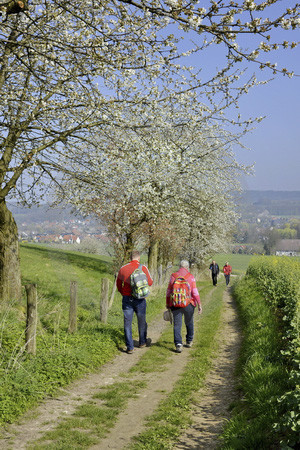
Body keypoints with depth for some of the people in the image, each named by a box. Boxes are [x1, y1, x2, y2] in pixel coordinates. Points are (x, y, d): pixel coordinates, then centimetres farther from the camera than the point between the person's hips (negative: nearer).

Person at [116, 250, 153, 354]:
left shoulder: (123, 269, 0)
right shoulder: (143, 268, -7)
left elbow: (118, 285, 9)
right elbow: (150, 283, 2)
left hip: (127, 299, 1)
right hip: (140, 299, 0)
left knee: (127, 323, 4)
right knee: (142, 321, 19)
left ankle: (130, 347, -1)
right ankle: (142, 342, 33)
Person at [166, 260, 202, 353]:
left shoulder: (173, 276, 2)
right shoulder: (190, 277, -2)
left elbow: (169, 291, 6)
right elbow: (195, 292, -7)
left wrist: (167, 303, 17)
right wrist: (199, 304, -4)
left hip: (175, 305, 0)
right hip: (189, 304, 0)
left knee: (177, 325, 0)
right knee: (189, 323, 21)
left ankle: (178, 344, -14)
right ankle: (189, 341, 31)